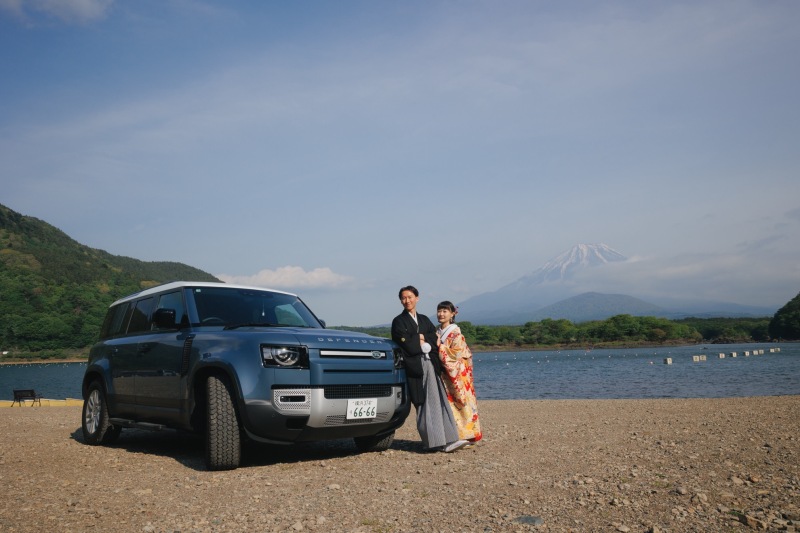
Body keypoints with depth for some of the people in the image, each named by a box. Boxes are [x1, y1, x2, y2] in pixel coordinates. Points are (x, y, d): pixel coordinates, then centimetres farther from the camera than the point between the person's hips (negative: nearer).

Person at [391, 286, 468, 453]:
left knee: (440, 402, -2)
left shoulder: (424, 320, 21)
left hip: (431, 365, 5)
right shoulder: (399, 321, 4)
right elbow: (408, 345, -9)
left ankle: (447, 440, -4)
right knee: (426, 405, -8)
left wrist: (421, 338, -7)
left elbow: (436, 339, 7)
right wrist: (425, 343, -1)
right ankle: (433, 441, -5)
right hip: (416, 368, -5)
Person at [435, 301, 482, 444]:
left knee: (461, 404, -3)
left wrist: (440, 347, -15)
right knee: (447, 405, 6)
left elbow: (457, 353, -17)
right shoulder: (437, 333, 12)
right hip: (444, 375, 6)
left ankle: (466, 435, 4)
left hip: (457, 376, -6)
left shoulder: (456, 333, -8)